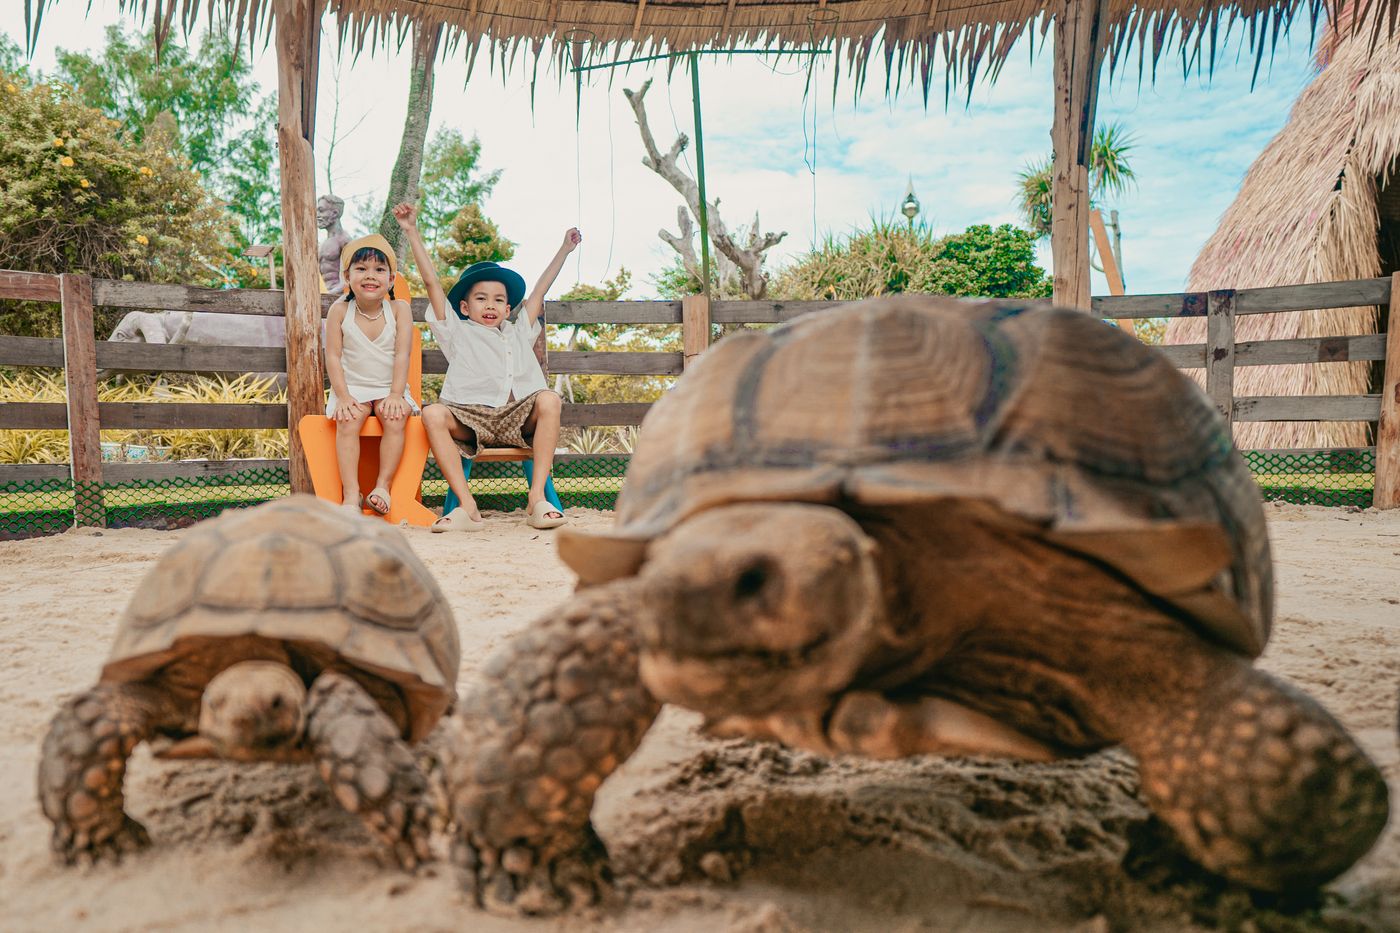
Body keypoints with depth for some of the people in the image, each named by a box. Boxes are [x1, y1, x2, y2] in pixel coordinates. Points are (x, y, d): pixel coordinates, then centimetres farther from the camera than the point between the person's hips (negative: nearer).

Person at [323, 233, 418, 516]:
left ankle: (382, 485, -23)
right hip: (353, 388, 0)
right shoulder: (339, 310, -2)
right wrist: (343, 397, -16)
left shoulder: (399, 309, -3)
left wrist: (395, 395, -18)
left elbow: (402, 355, -8)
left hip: (389, 389, 0)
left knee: (395, 417, -31)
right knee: (347, 421, -29)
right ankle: (351, 494, -32)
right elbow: (333, 357, -4)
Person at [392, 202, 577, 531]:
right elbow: (431, 282, 15)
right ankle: (467, 507, -36)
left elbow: (540, 290, 34)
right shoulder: (458, 332, 19)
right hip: (470, 418, -1)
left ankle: (537, 499, -32)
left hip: (517, 417, 2)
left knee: (549, 400, -29)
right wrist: (412, 232, 12)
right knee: (433, 414, -31)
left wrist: (564, 249, 41)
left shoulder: (518, 332, 28)